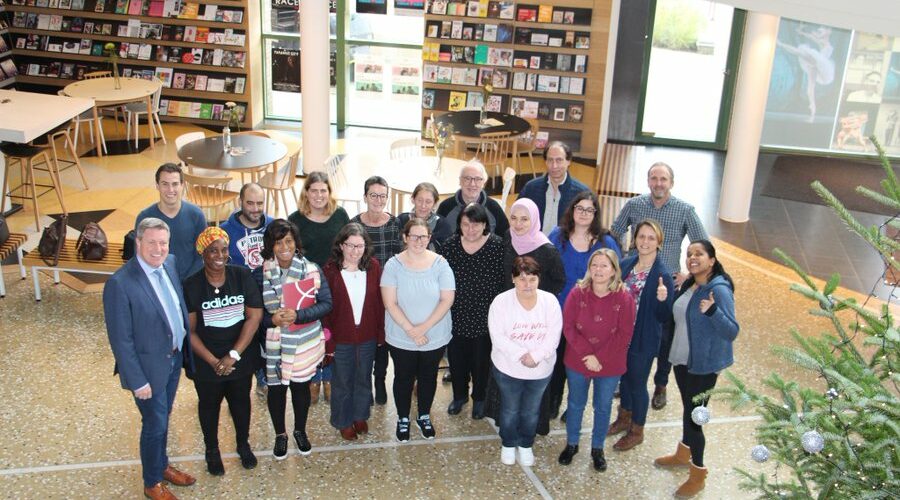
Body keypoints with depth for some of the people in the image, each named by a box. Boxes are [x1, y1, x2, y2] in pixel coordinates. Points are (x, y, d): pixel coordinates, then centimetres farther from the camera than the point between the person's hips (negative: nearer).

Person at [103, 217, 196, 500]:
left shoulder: (169, 263, -4)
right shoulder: (120, 284, -26)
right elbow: (121, 340, -21)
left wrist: (185, 350, 8)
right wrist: (137, 381, -17)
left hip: (174, 358, 6)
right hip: (149, 367, -6)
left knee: (163, 418, 24)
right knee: (155, 424, 11)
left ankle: (162, 465, 47)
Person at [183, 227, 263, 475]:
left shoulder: (242, 276, -11)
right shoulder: (191, 285, -14)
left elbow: (254, 316, -11)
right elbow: (189, 330, -11)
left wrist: (233, 355, -15)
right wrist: (213, 361, -17)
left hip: (241, 359, 1)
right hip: (206, 363, -1)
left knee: (241, 402, 20)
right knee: (209, 405, 19)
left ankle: (243, 444, 45)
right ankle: (212, 450, 42)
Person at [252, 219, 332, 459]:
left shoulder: (311, 270, -8)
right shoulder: (260, 274, -7)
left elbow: (326, 304, -10)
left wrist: (298, 316, -23)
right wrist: (272, 319, -23)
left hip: (305, 342, 0)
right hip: (273, 344, 0)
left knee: (301, 386, 16)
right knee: (276, 387, 12)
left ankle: (300, 431, 40)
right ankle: (280, 435, 35)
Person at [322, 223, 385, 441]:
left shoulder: (373, 266, -9)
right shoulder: (330, 270, -16)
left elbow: (379, 303, -3)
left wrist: (380, 334, -1)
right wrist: (328, 341, -13)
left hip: (368, 336, 2)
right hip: (341, 338, -2)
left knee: (364, 379, 22)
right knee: (342, 382, 17)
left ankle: (360, 415, 45)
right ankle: (343, 421, 38)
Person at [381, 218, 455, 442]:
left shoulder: (440, 264, -9)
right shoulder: (394, 265, -11)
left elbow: (447, 300, -12)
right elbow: (390, 303, -13)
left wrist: (424, 327, -18)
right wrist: (410, 329, -19)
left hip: (435, 337, 1)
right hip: (401, 338, -1)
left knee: (428, 377, 18)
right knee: (404, 378, 15)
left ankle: (424, 417, 40)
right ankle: (403, 419, 36)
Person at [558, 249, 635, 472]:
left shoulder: (624, 298, -13)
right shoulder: (577, 293, -10)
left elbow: (624, 334, -13)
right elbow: (568, 327, -11)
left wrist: (600, 357, -18)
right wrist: (587, 354, -19)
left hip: (610, 366, -1)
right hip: (577, 362, 1)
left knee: (603, 407, 15)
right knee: (576, 404, 17)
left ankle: (597, 448, 34)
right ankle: (571, 444, 37)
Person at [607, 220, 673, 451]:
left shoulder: (662, 276, -18)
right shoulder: (626, 265, -3)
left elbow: (664, 317, -16)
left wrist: (662, 300, -35)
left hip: (643, 340, -5)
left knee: (637, 384, 10)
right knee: (623, 377, 23)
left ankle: (636, 431, 31)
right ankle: (624, 418, 46)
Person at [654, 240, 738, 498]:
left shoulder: (719, 289, -21)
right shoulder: (688, 285, 3)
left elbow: (732, 332, -27)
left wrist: (712, 311, -42)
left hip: (704, 365, -8)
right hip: (682, 360, 8)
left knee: (694, 416, 0)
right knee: (688, 409, 25)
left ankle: (698, 474, 18)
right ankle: (683, 453, 45)